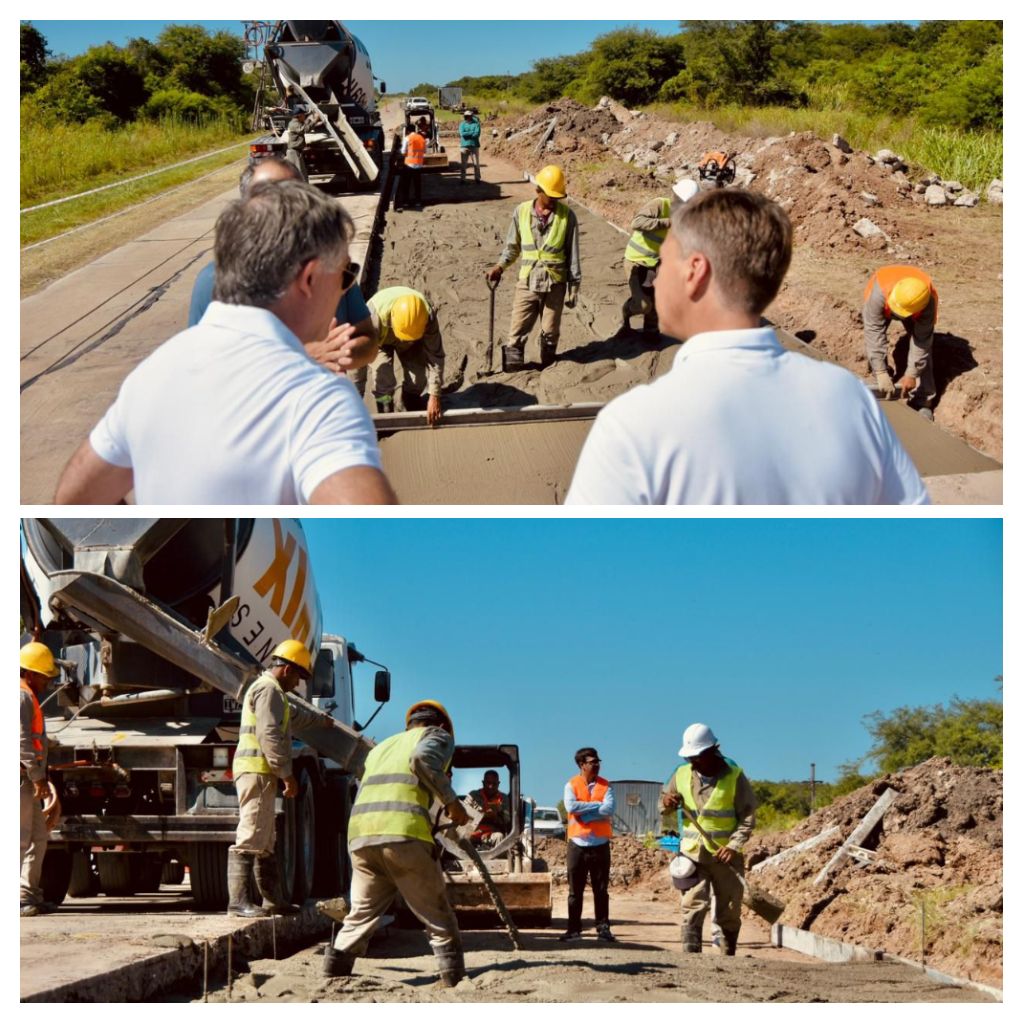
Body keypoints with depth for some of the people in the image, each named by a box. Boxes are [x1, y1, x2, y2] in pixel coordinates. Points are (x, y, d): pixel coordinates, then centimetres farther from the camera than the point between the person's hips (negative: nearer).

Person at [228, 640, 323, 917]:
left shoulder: (273, 691, 26)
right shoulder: (269, 690, -9)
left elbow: (292, 716, 48)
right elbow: (270, 735, -19)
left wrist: (317, 718, 65)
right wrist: (287, 773, -18)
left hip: (260, 773, 11)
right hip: (257, 771, -11)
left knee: (265, 841, 15)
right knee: (250, 838, -16)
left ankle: (273, 899, 21)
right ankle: (238, 902, -20)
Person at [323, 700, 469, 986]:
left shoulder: (381, 748, 35)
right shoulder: (438, 736, 17)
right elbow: (422, 758, -7)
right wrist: (451, 801, -1)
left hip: (360, 836, 5)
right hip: (404, 834, -5)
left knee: (360, 916, 17)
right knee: (438, 918, 5)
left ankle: (332, 977, 11)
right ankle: (455, 981, 0)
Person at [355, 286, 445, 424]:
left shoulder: (429, 316, -38)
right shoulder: (375, 316, -45)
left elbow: (436, 356, -29)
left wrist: (434, 396, -31)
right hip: (379, 340, -2)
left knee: (419, 377, -13)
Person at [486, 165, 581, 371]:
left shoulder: (566, 215, -3)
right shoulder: (522, 211, 0)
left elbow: (573, 254, 0)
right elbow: (513, 245, 11)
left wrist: (573, 286, -1)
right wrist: (500, 266, -5)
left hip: (555, 284, -1)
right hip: (527, 282, 1)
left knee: (550, 332, 8)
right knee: (517, 332, -1)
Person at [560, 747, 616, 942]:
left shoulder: (605, 786, 4)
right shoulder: (572, 785, 2)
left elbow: (609, 810, -13)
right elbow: (571, 806, -17)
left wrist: (584, 813, -14)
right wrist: (598, 805, -14)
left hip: (600, 844, 0)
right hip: (578, 844, 0)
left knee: (601, 889, 4)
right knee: (575, 890, 4)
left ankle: (603, 927, 8)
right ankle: (574, 928, 9)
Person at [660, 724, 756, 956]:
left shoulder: (734, 776, -6)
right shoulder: (682, 774, 3)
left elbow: (747, 816, -5)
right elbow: (666, 799, 17)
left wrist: (734, 845, -17)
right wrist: (667, 803, -8)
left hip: (725, 856, -1)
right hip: (692, 852, 1)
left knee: (729, 913, 8)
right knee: (692, 908, -10)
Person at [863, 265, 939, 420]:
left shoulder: (928, 302, -44)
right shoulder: (878, 294, -48)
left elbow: (922, 341, -38)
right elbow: (874, 333, -47)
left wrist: (911, 374, -42)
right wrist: (881, 374, -51)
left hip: (916, 313, -1)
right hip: (884, 305, 1)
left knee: (922, 343, -16)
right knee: (873, 342, -17)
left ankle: (923, 403, -13)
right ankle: (883, 394, -1)